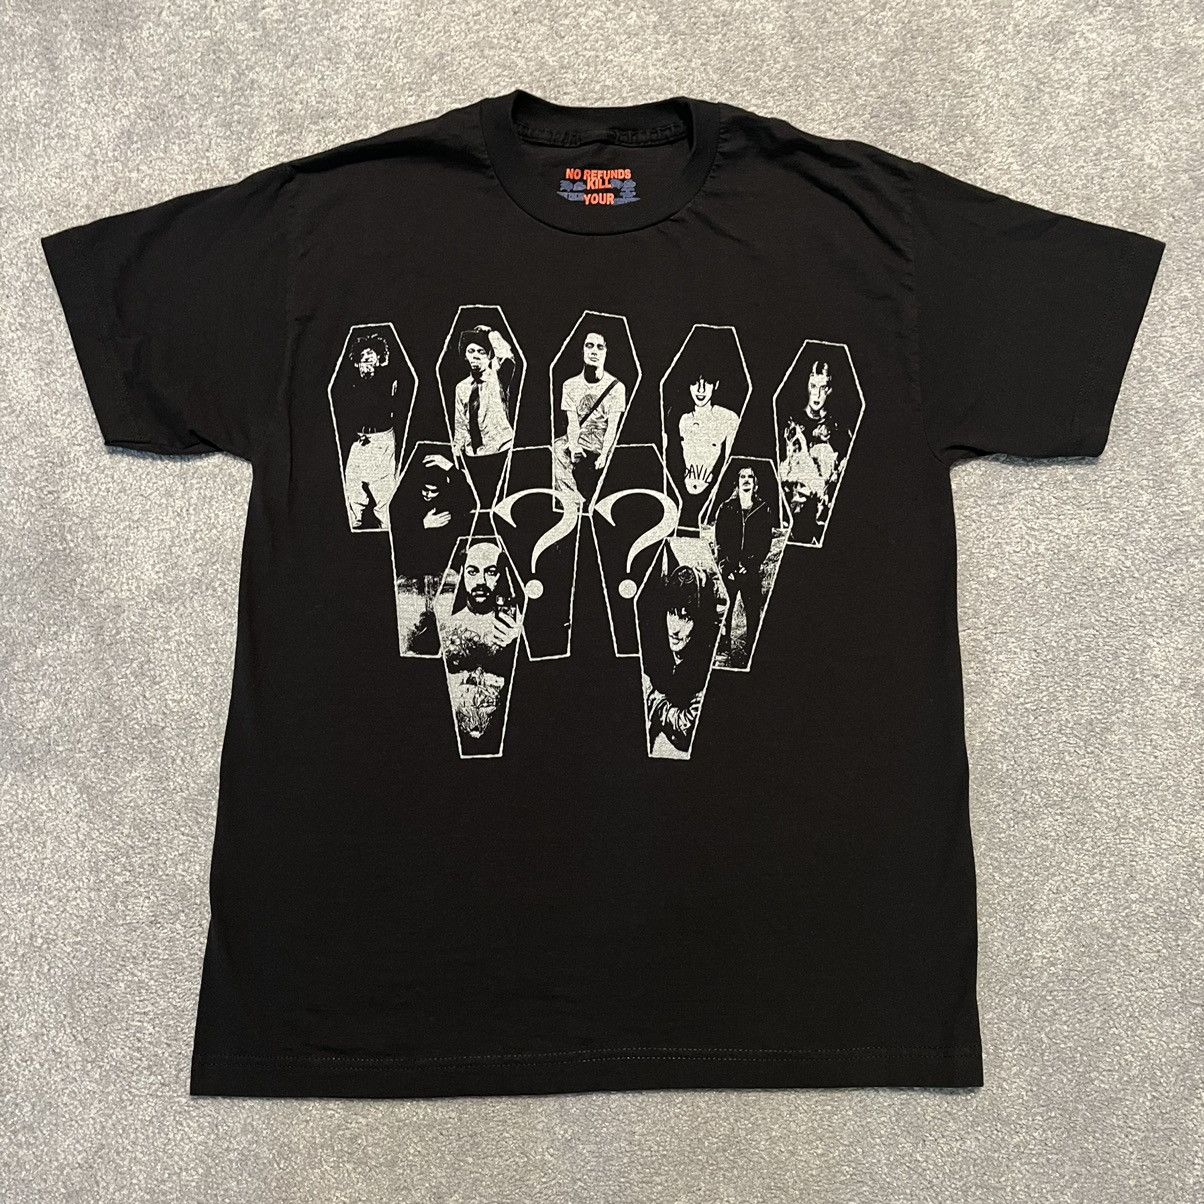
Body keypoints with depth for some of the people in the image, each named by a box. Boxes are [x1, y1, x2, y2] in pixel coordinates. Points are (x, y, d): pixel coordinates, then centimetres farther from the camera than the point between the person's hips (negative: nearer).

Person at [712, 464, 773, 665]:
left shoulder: (763, 509, 8)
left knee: (753, 610, -2)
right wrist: (726, 566, -7)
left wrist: (752, 564, -8)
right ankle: (725, 648, 5)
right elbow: (719, 540, 3)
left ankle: (749, 652, 4)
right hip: (729, 569, 0)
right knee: (727, 606, -2)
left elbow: (766, 541, 3)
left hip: (752, 570, 0)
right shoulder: (726, 508, 7)